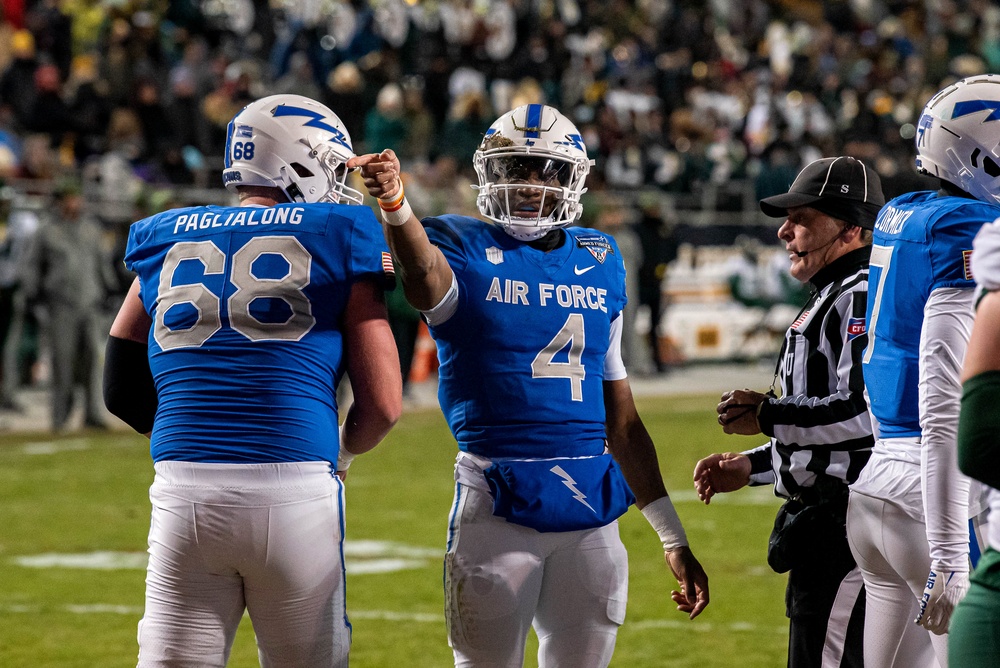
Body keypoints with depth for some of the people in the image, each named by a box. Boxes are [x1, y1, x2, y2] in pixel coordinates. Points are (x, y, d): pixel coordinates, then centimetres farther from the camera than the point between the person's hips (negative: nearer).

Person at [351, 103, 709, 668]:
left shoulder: (600, 265, 14)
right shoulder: (466, 251, 0)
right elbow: (426, 274, -29)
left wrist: (675, 540, 18)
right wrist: (396, 203, -51)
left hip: (591, 510, 4)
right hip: (496, 507, -4)